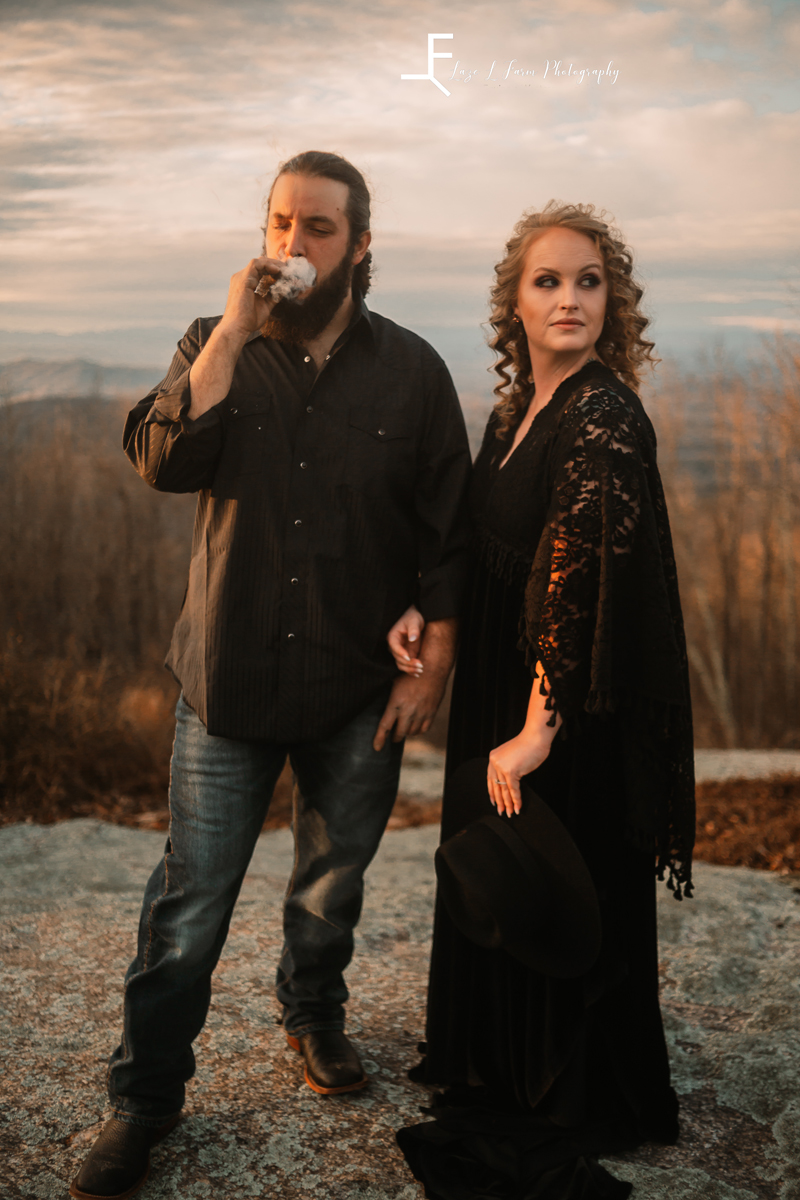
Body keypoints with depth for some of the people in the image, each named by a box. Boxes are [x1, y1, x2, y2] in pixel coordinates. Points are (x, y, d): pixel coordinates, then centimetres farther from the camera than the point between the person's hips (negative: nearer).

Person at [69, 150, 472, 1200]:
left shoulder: (410, 370, 0)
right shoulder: (218, 350, 2)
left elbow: (447, 532, 1)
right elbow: (163, 460, -17)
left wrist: (434, 667, -2)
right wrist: (234, 330, -19)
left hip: (358, 690, 1)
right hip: (228, 679, 0)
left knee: (333, 881, 17)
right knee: (190, 899, 3)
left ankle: (314, 1016, 44)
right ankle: (144, 1097, 20)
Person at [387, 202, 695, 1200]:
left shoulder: (604, 418, -20)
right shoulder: (514, 411, 7)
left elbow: (580, 576, -26)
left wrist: (539, 728, -26)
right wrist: (427, 610, 1)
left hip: (577, 721, -9)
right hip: (500, 689, 9)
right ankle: (498, 1073, 45)